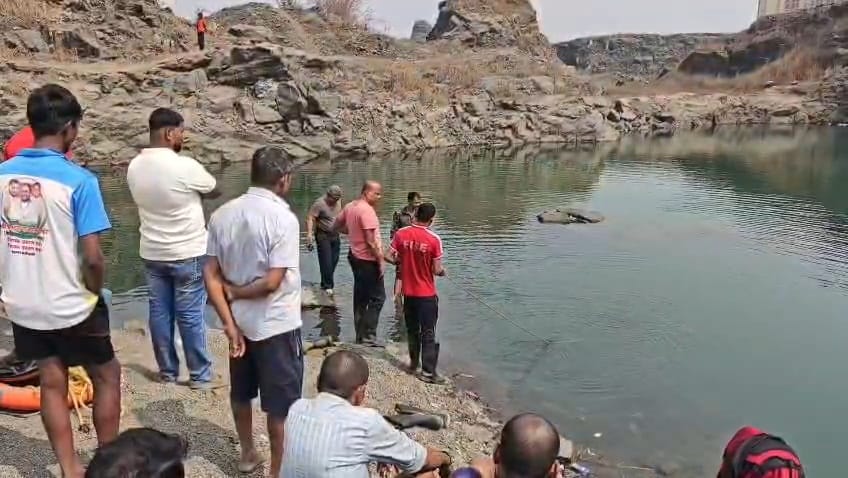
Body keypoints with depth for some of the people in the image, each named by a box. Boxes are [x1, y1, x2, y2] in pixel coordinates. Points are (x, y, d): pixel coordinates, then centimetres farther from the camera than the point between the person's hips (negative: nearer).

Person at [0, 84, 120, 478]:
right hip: (71, 306, -5)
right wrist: (96, 291, -1)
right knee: (107, 377, 15)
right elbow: (92, 257, -21)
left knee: (52, 384, 18)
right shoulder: (78, 180, -20)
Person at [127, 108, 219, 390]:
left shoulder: (134, 167, 0)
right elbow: (215, 191, -3)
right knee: (191, 316, 3)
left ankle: (167, 372, 24)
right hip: (188, 253, -5)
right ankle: (200, 376, 12)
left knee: (159, 312, 13)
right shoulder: (185, 167, -20)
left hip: (152, 253, 6)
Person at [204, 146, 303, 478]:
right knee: (281, 404, 9)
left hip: (240, 322, 7)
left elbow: (210, 274, -4)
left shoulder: (222, 214, -1)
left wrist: (229, 323, -5)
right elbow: (272, 282, -23)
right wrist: (234, 292, -7)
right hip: (277, 325, -7)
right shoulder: (283, 218, -19)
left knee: (241, 393, 25)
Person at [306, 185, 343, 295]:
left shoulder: (338, 201, 5)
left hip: (335, 235, 7)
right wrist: (309, 234, -30)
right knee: (326, 261, -8)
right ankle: (327, 286, 0)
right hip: (323, 235, -7)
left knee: (334, 261, 8)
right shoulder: (319, 203, -17)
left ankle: (326, 283, 21)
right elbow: (310, 218, -21)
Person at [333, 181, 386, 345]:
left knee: (360, 298, 14)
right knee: (377, 298, -4)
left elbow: (336, 226, 19)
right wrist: (381, 260, -16)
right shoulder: (367, 210, -19)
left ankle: (360, 336, 21)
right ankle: (368, 336, -5)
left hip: (356, 257, 10)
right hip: (368, 260, -10)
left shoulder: (350, 206, 8)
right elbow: (371, 241, -22)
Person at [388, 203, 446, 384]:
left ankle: (414, 364, 33)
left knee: (412, 330, 20)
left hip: (408, 292, 4)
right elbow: (436, 270, -15)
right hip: (427, 294, -4)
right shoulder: (434, 239, -17)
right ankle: (428, 372, 9)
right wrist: (443, 271, 7)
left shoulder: (401, 234, -8)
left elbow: (390, 257, -5)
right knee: (428, 333, 6)